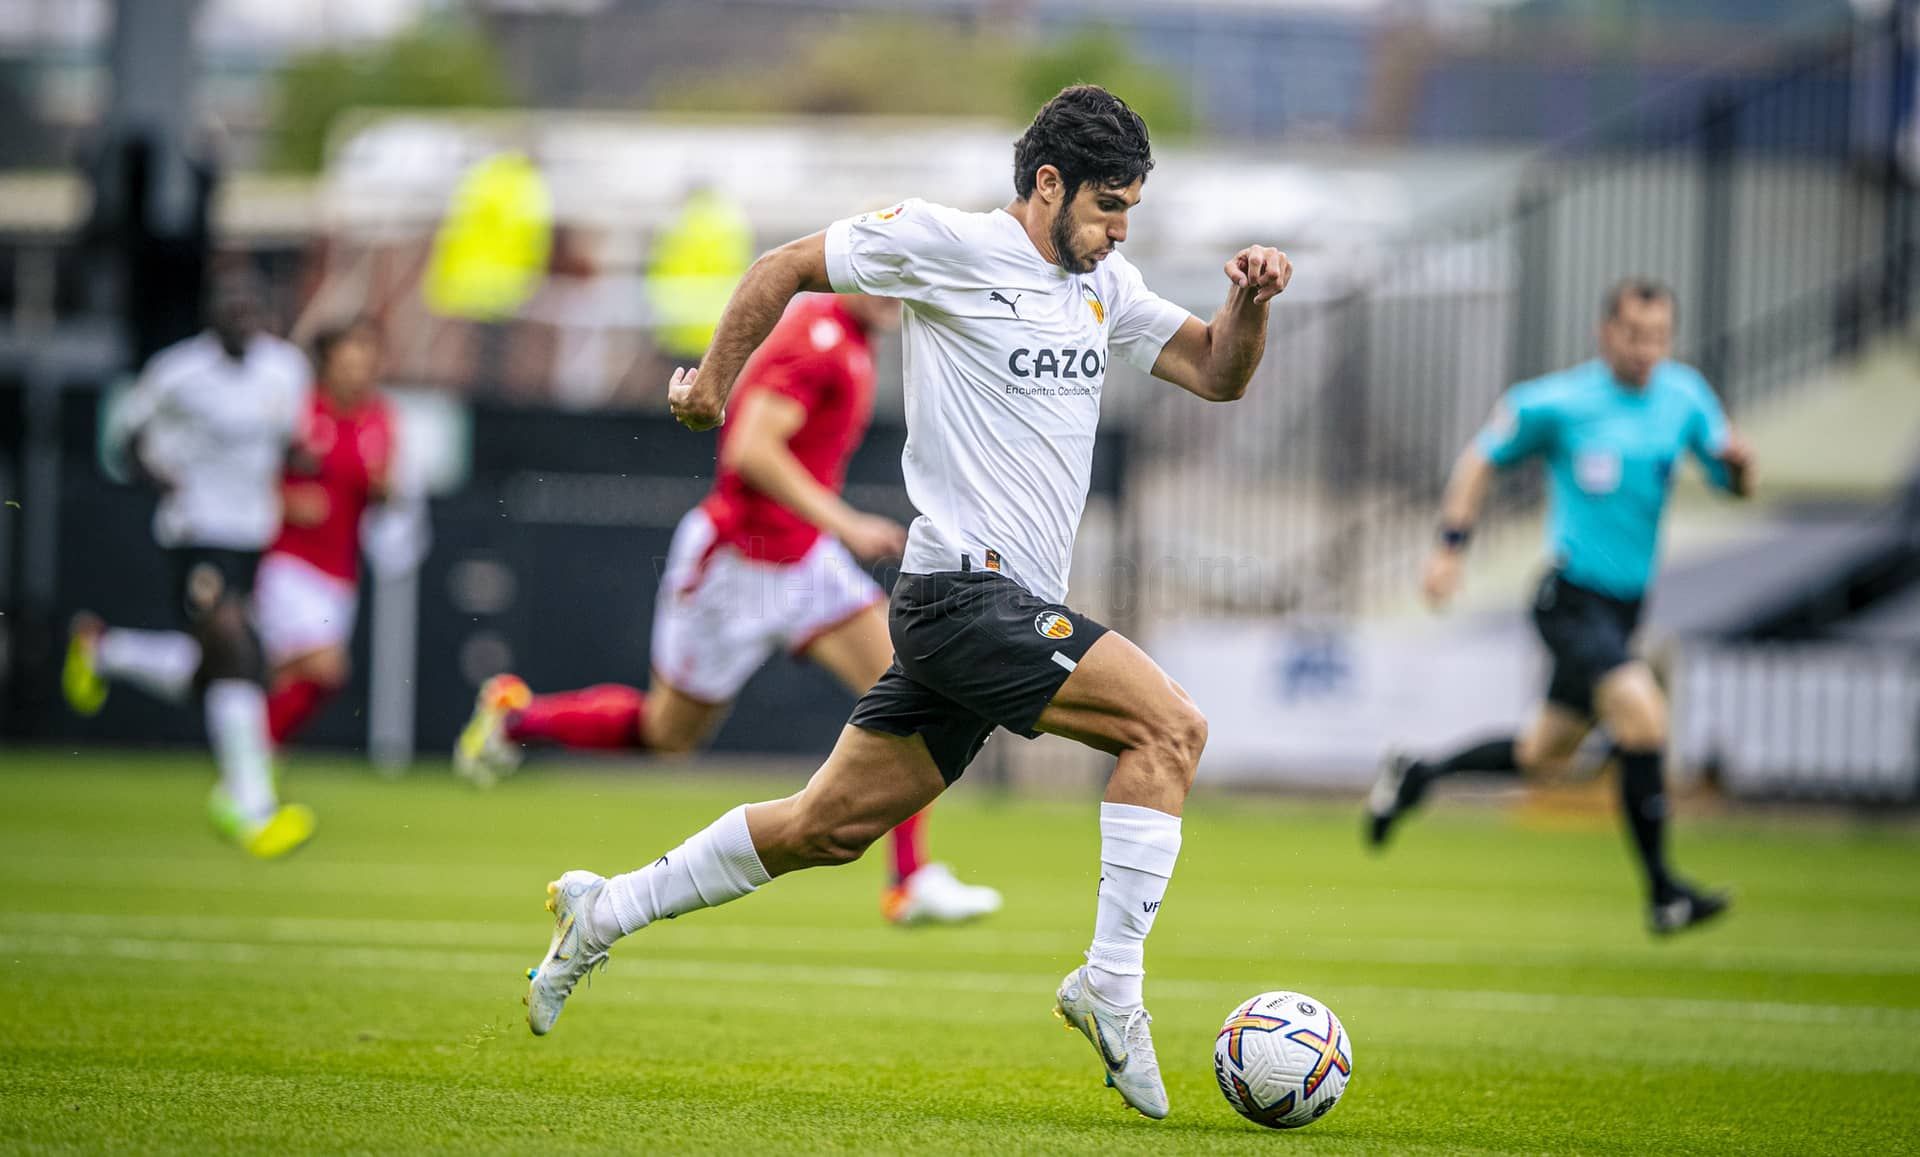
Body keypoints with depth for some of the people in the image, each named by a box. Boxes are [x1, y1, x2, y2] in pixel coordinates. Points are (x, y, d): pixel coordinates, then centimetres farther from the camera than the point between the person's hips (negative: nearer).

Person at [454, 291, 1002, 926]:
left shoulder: (849, 338, 6)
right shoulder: (813, 340, -23)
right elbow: (751, 450, -33)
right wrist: (844, 523, -34)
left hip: (806, 558, 8)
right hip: (735, 559, -8)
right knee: (668, 733, 9)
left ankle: (912, 881, -8)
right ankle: (515, 716, 33)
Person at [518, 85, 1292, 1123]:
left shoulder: (1105, 286, 15)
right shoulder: (948, 244, -7)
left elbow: (1217, 375, 16)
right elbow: (788, 267, 2)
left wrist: (1249, 303, -3)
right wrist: (713, 381, 6)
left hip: (1010, 608, 8)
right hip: (966, 585, -8)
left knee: (830, 825, 13)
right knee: (1170, 726, -18)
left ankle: (602, 916, 25)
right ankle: (1111, 985, -16)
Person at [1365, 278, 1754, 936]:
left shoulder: (1684, 395, 5)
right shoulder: (1559, 403, -9)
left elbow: (1735, 485, 11)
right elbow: (1483, 457, 4)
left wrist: (1736, 462, -13)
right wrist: (1451, 545, -2)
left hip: (1623, 608, 7)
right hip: (1572, 601, -7)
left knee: (1545, 756, 15)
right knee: (1644, 715, -25)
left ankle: (1415, 776, 38)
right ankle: (1662, 893, -19)